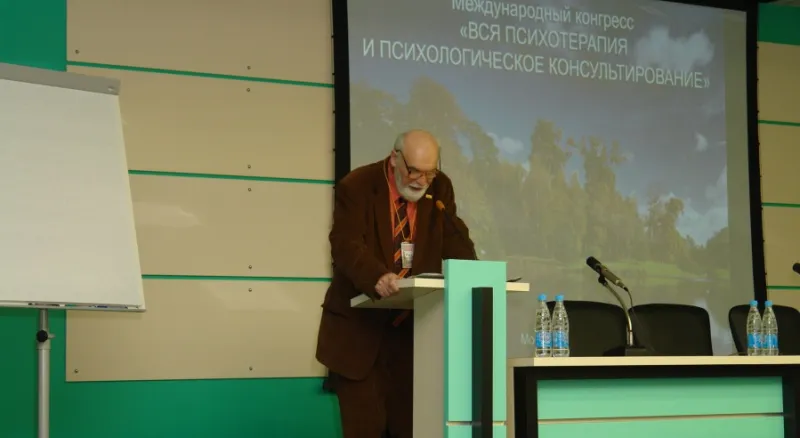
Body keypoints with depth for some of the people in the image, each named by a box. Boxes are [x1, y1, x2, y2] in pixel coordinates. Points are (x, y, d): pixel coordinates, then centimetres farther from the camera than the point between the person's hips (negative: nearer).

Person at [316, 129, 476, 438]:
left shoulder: (440, 188, 2)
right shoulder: (355, 187, -12)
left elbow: (455, 244, 0)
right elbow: (346, 245, -25)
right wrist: (377, 277, -45)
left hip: (413, 327, 4)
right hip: (359, 328, -4)